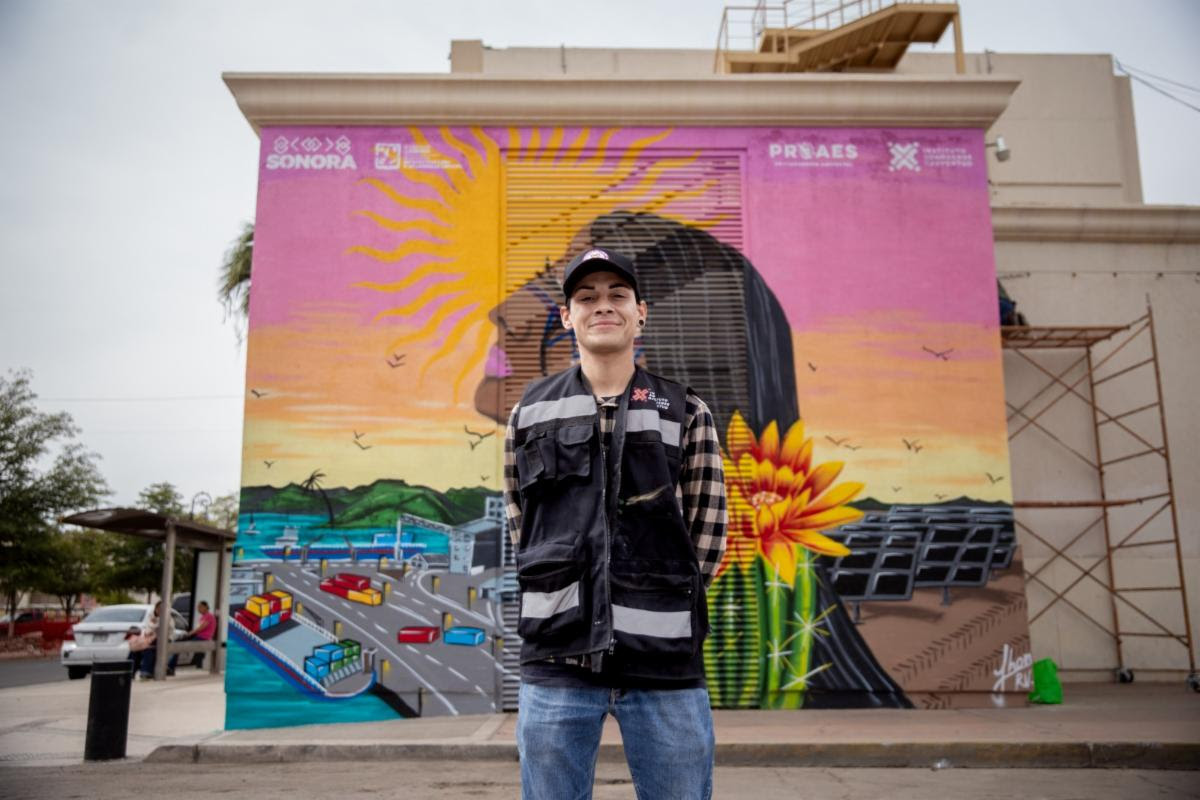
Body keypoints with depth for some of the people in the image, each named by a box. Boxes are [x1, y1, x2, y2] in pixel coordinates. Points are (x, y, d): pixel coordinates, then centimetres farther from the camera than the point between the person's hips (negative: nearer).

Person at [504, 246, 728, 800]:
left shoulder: (686, 413, 5)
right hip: (557, 657, 1)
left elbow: (707, 535, 5)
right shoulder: (530, 411, 8)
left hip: (665, 662, 0)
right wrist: (564, 593, 6)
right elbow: (522, 527, 12)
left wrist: (662, 602, 2)